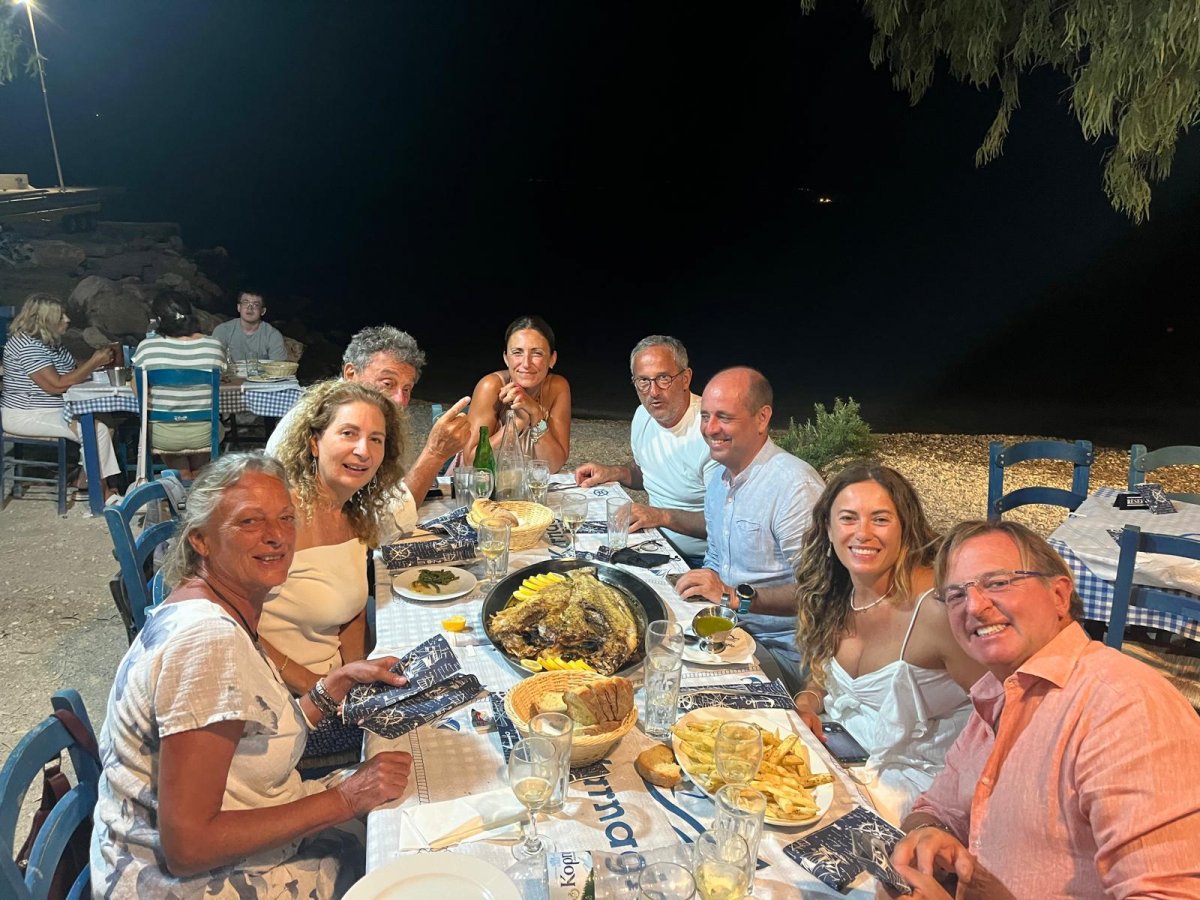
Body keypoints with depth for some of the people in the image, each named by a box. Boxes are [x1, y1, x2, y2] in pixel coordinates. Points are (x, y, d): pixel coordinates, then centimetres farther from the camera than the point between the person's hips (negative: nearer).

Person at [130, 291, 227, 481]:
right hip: (204, 433, 1)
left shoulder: (147, 347, -16)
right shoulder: (213, 346, -14)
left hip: (163, 435, -1)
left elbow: (137, 389, -6)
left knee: (182, 475, 30)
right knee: (199, 475, 32)